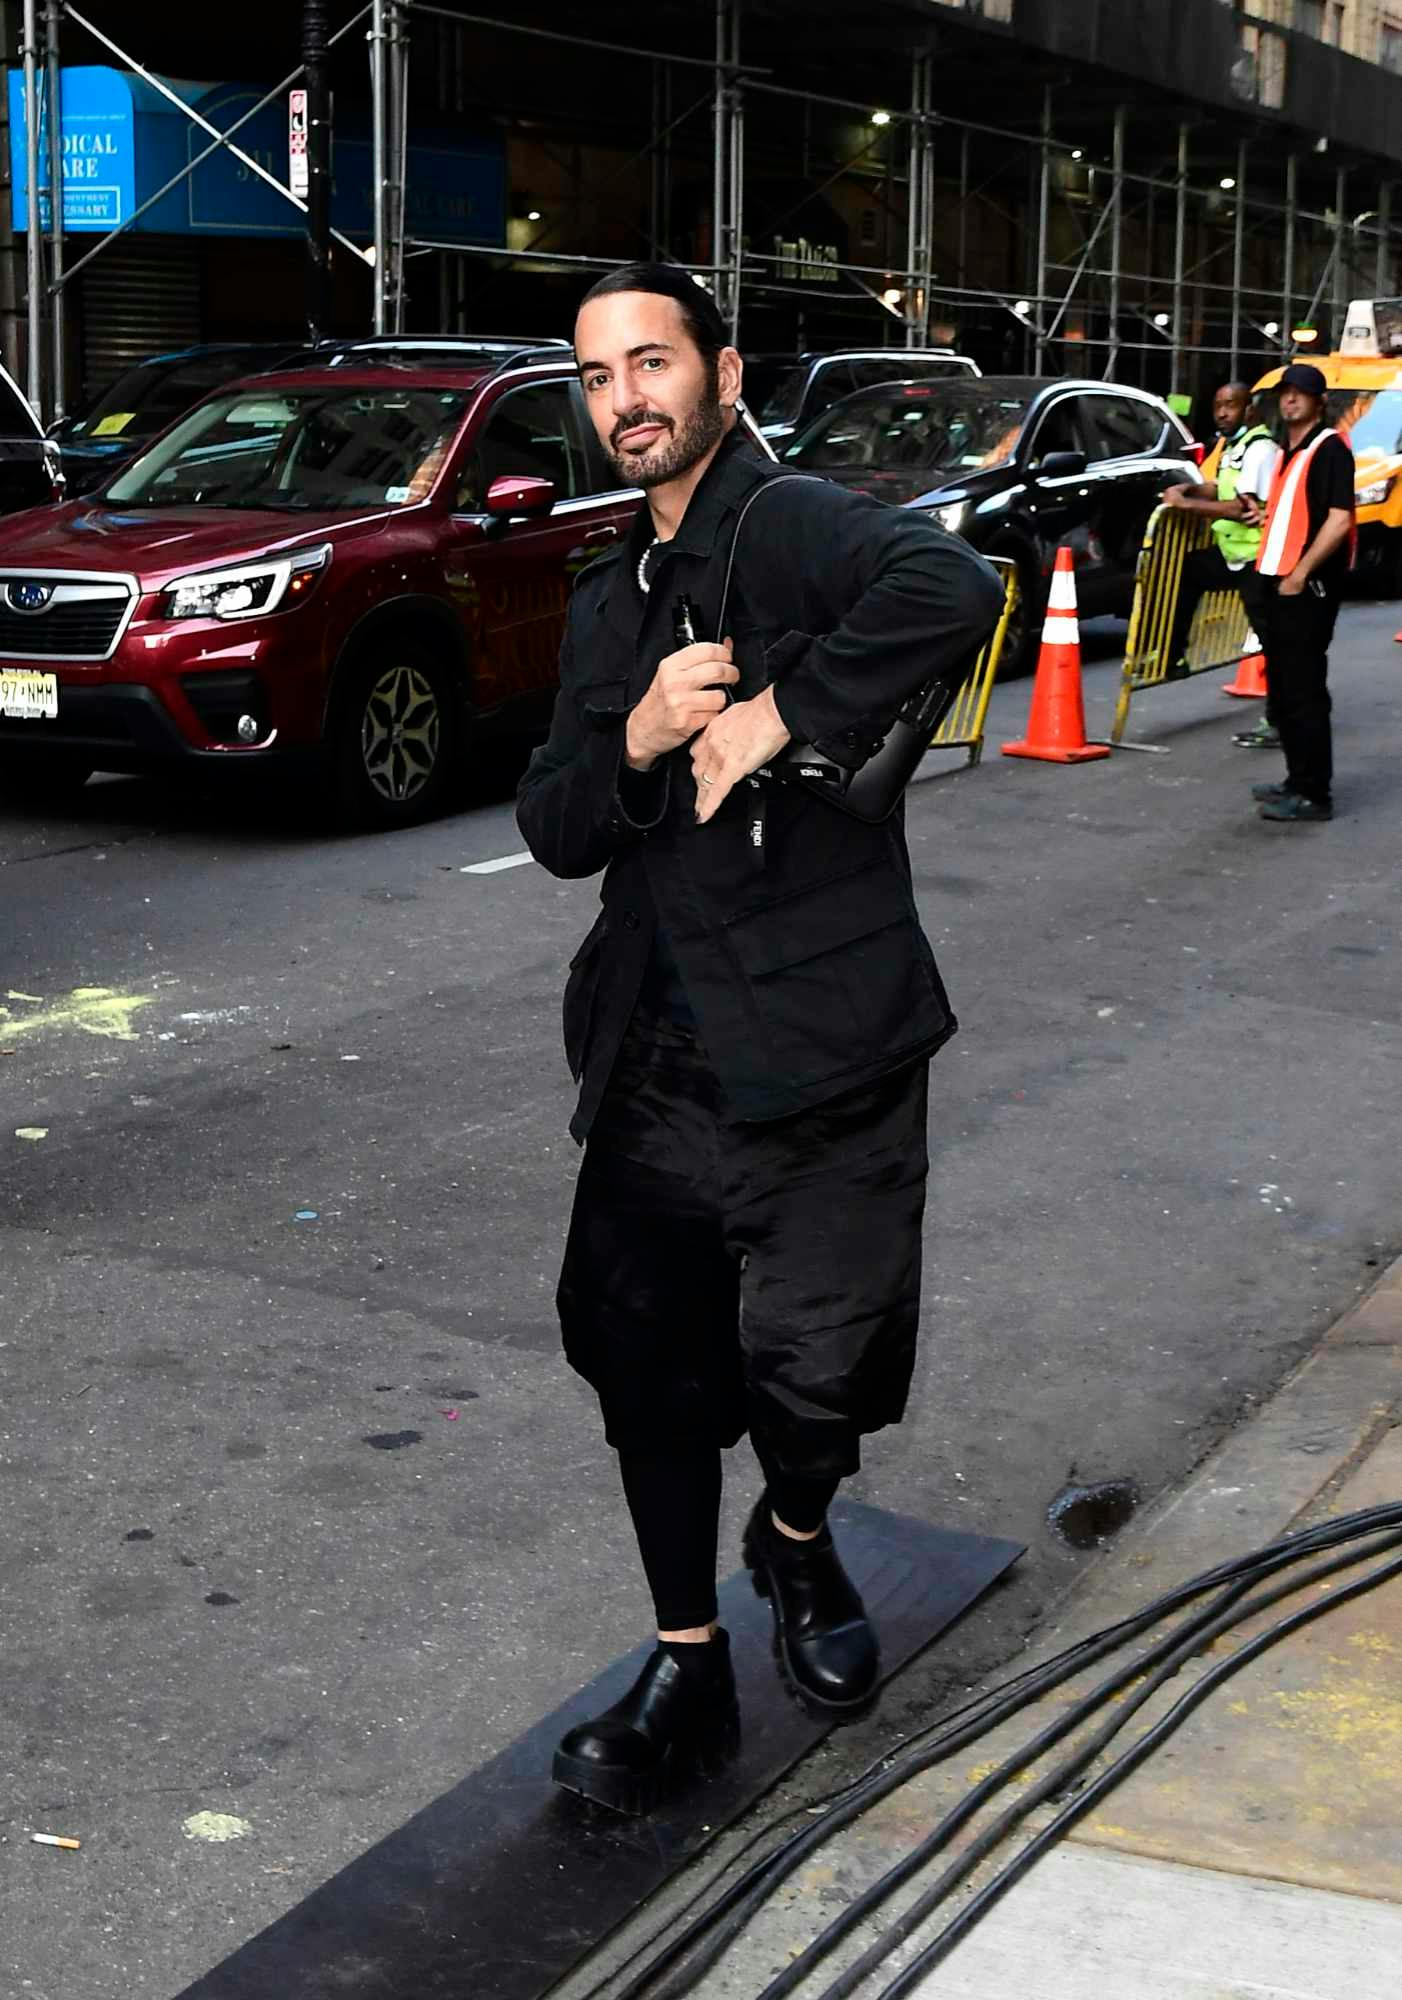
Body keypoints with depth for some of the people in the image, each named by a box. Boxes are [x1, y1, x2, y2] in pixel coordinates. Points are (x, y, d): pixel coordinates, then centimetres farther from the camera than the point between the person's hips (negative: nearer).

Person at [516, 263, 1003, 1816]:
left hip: (819, 1058, -6)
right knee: (647, 1370, 9)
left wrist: (779, 718, -23)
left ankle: (797, 1537, 31)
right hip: (651, 1068, 7)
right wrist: (638, 737, -8)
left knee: (813, 1373, -5)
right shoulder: (609, 600, 16)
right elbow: (554, 831, 13)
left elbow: (952, 588, -31)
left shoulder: (793, 527, -8)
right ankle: (688, 1671, 26)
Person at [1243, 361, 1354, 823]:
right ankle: (1298, 781, 24)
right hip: (1278, 581, 10)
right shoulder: (1287, 451, 18)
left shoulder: (1330, 448, -10)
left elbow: (1339, 520, -19)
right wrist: (1267, 516, 13)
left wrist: (1301, 573, -21)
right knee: (1283, 688, 14)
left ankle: (1314, 794, -5)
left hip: (1308, 586, -10)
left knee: (1303, 690, -8)